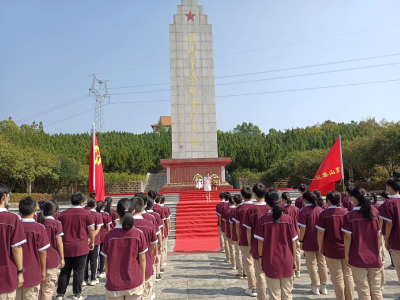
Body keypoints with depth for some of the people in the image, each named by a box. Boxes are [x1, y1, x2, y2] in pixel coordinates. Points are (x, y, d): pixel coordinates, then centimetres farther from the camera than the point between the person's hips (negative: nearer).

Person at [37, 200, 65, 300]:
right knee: (49, 286, 4)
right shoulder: (56, 224, -11)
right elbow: (59, 243, -11)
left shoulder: (38, 222, 2)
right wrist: (62, 258, -3)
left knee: (41, 284, 20)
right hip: (52, 258, -5)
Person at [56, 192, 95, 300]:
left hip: (66, 247, 4)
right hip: (80, 247, -3)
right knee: (78, 271, 6)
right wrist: (92, 242, 7)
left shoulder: (63, 214, 7)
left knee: (65, 271, 14)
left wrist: (61, 244, 26)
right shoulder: (86, 213, -5)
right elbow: (91, 229, -7)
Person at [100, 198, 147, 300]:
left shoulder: (110, 235, -9)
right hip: (134, 283, 0)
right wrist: (143, 279, 8)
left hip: (114, 285, 1)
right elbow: (142, 259, -5)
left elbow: (107, 261, -2)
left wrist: (108, 279, 12)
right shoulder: (139, 234, -11)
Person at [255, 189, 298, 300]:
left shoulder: (262, 220, -11)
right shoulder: (288, 219, -7)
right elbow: (293, 241, -2)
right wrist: (294, 259, 9)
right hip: (287, 261, 1)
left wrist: (260, 257, 7)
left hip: (270, 261, -1)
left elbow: (260, 241, -6)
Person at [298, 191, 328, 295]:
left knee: (312, 264, 7)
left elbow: (303, 228, -15)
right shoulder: (320, 209, 0)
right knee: (322, 263, 14)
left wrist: (301, 241, -5)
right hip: (321, 241, 4)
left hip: (309, 242, -4)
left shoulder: (304, 211, -14)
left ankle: (315, 287, 13)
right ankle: (323, 287, 23)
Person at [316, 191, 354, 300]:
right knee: (348, 275, 16)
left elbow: (321, 232, -10)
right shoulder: (346, 212, -2)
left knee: (337, 277, 7)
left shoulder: (324, 213, -10)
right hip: (346, 249, 3)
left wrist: (320, 246, 4)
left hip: (331, 250, -3)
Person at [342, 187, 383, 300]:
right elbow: (378, 236, 4)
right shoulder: (375, 214, -1)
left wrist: (346, 254, 0)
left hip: (358, 258, -4)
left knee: (363, 291, 6)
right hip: (374, 258, 4)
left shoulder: (349, 216, -12)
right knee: (376, 290, 15)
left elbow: (347, 237, -11)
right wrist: (377, 252, 16)